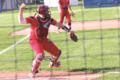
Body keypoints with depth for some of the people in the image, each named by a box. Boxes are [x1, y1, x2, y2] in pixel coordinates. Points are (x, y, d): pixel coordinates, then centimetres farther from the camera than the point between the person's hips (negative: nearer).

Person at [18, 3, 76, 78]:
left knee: (57, 52, 15)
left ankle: (53, 63, 50)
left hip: (44, 40, 7)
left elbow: (58, 24, 7)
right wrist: (21, 11, -45)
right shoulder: (34, 19, -23)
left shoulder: (49, 19, -6)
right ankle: (32, 72, -11)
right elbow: (21, 21, -32)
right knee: (41, 55, -30)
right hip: (35, 40, -7)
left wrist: (68, 30, 6)